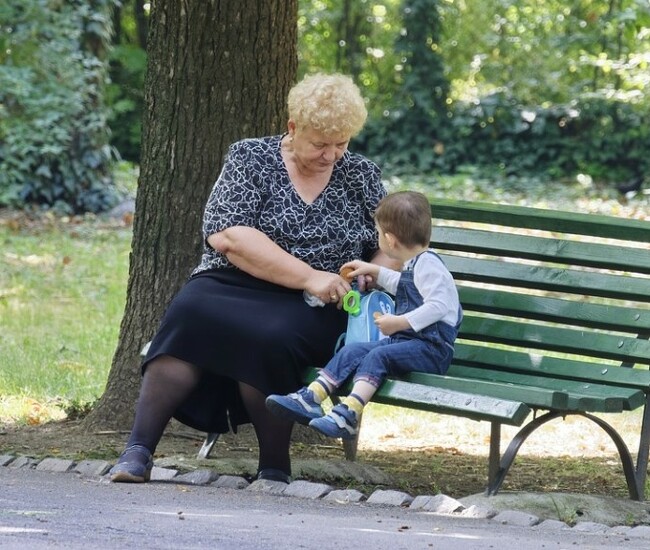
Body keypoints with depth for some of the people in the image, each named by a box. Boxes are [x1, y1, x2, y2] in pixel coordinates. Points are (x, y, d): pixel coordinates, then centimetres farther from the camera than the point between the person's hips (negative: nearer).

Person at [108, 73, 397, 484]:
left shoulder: (361, 175, 12)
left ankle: (276, 470, -22)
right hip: (232, 286, 0)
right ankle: (139, 450, -34)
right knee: (189, 315, -34)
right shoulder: (251, 158, 3)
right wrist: (308, 276, -17)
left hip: (313, 310, 0)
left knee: (269, 336, -36)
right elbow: (225, 236, -11)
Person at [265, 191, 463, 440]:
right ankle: (310, 399, -15)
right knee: (353, 350, -3)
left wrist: (400, 322, -27)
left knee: (377, 357, -29)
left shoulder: (428, 264, -11)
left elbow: (438, 306, -24)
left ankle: (348, 415, -44)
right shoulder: (413, 265, 21)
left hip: (431, 349, -10)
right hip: (406, 340, 10)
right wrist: (375, 272, 43)